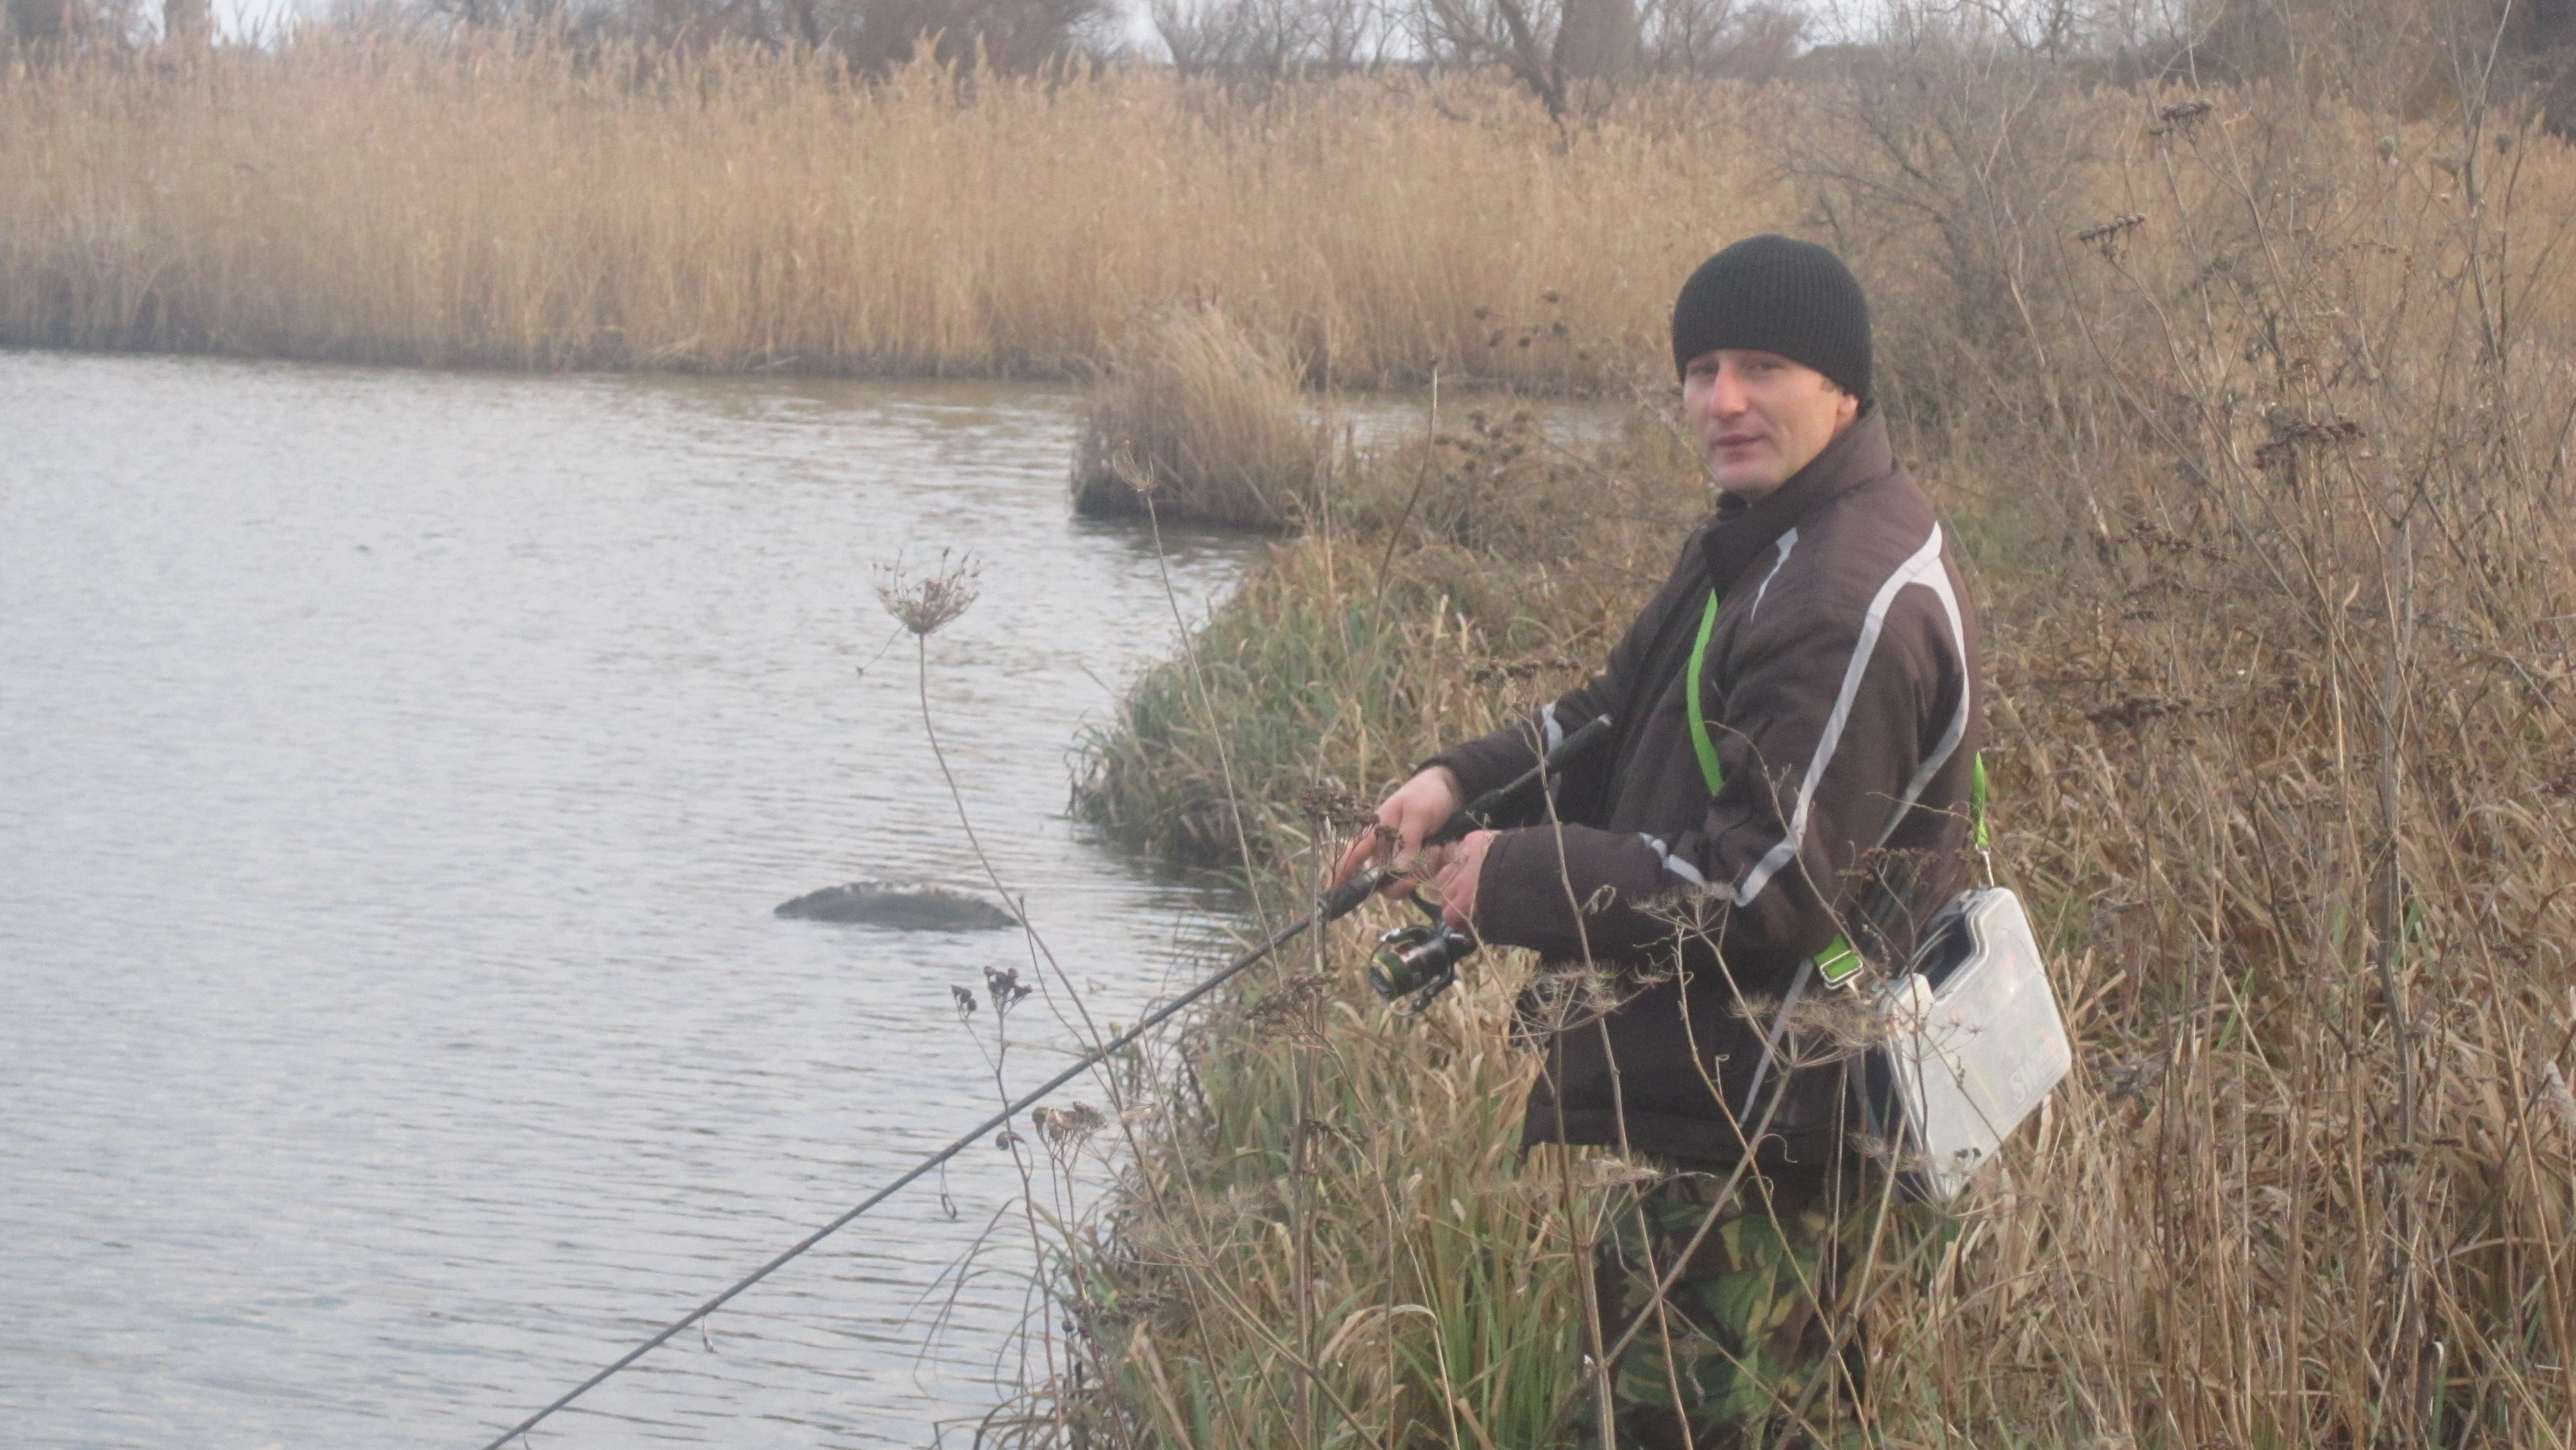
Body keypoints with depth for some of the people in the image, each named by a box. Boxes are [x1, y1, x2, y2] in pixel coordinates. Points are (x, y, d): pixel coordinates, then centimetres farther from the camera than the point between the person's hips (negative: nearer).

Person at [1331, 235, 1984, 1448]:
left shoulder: (1856, 606, -24)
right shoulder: (1756, 542, 10)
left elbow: (1764, 892, -25)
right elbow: (1629, 715, 20)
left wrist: (1512, 881, -16)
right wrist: (1462, 779, 1)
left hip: (1769, 1122, -11)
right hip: (1750, 1104, 11)